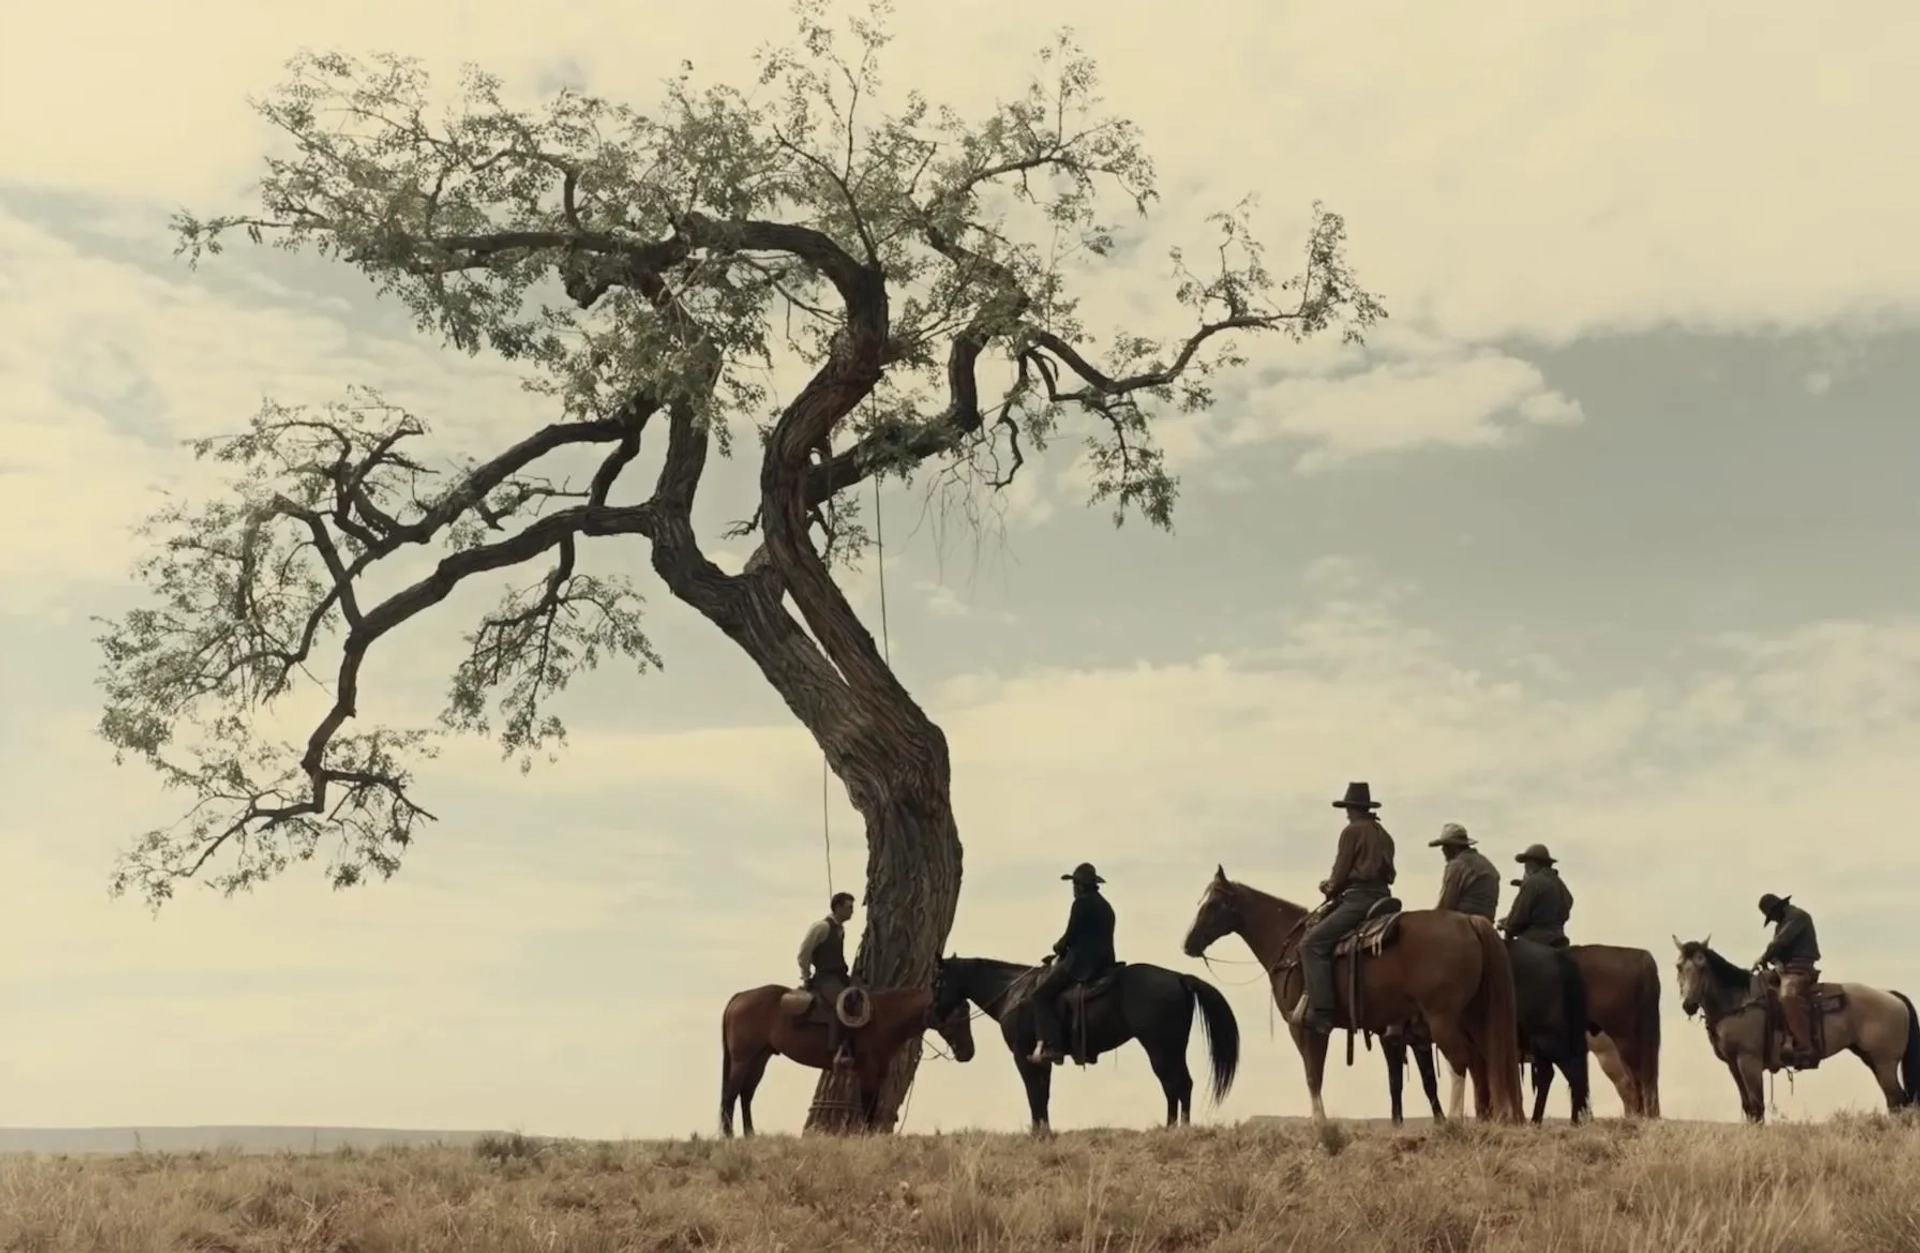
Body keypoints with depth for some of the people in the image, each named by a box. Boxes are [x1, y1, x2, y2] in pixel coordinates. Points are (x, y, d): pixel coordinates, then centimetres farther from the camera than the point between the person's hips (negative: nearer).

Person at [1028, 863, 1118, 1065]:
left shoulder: (1082, 903, -8)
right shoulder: (1105, 906, 20)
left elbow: (1071, 936, -10)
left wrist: (1058, 948, 10)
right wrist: (1064, 949, 21)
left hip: (1082, 962, -10)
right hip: (1103, 963, 10)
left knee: (1042, 994, -8)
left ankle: (1051, 1046, -22)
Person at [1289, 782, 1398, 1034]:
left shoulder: (1352, 830, -2)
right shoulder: (1384, 835, 21)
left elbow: (1342, 871, -5)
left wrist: (1331, 889, 16)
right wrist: (1337, 886, 23)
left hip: (1359, 899, -9)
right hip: (1381, 897, 9)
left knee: (1312, 942, -15)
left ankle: (1320, 1011, -27)